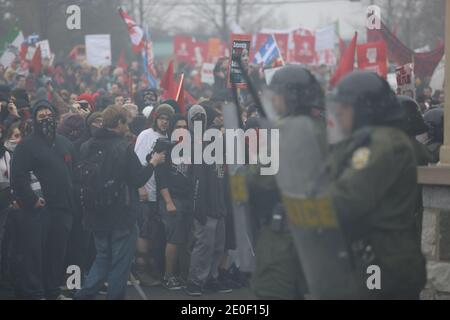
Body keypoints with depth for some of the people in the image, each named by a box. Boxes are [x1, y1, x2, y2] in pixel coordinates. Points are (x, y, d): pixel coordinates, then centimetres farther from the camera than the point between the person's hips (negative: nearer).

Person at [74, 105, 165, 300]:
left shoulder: (87, 147, 1)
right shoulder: (123, 148, -18)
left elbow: (82, 179, 10)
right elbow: (138, 179, -13)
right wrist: (153, 163, 3)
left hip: (97, 216, 6)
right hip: (122, 216, -6)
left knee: (103, 256, 19)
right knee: (121, 261, 5)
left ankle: (85, 294, 8)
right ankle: (115, 295, 9)